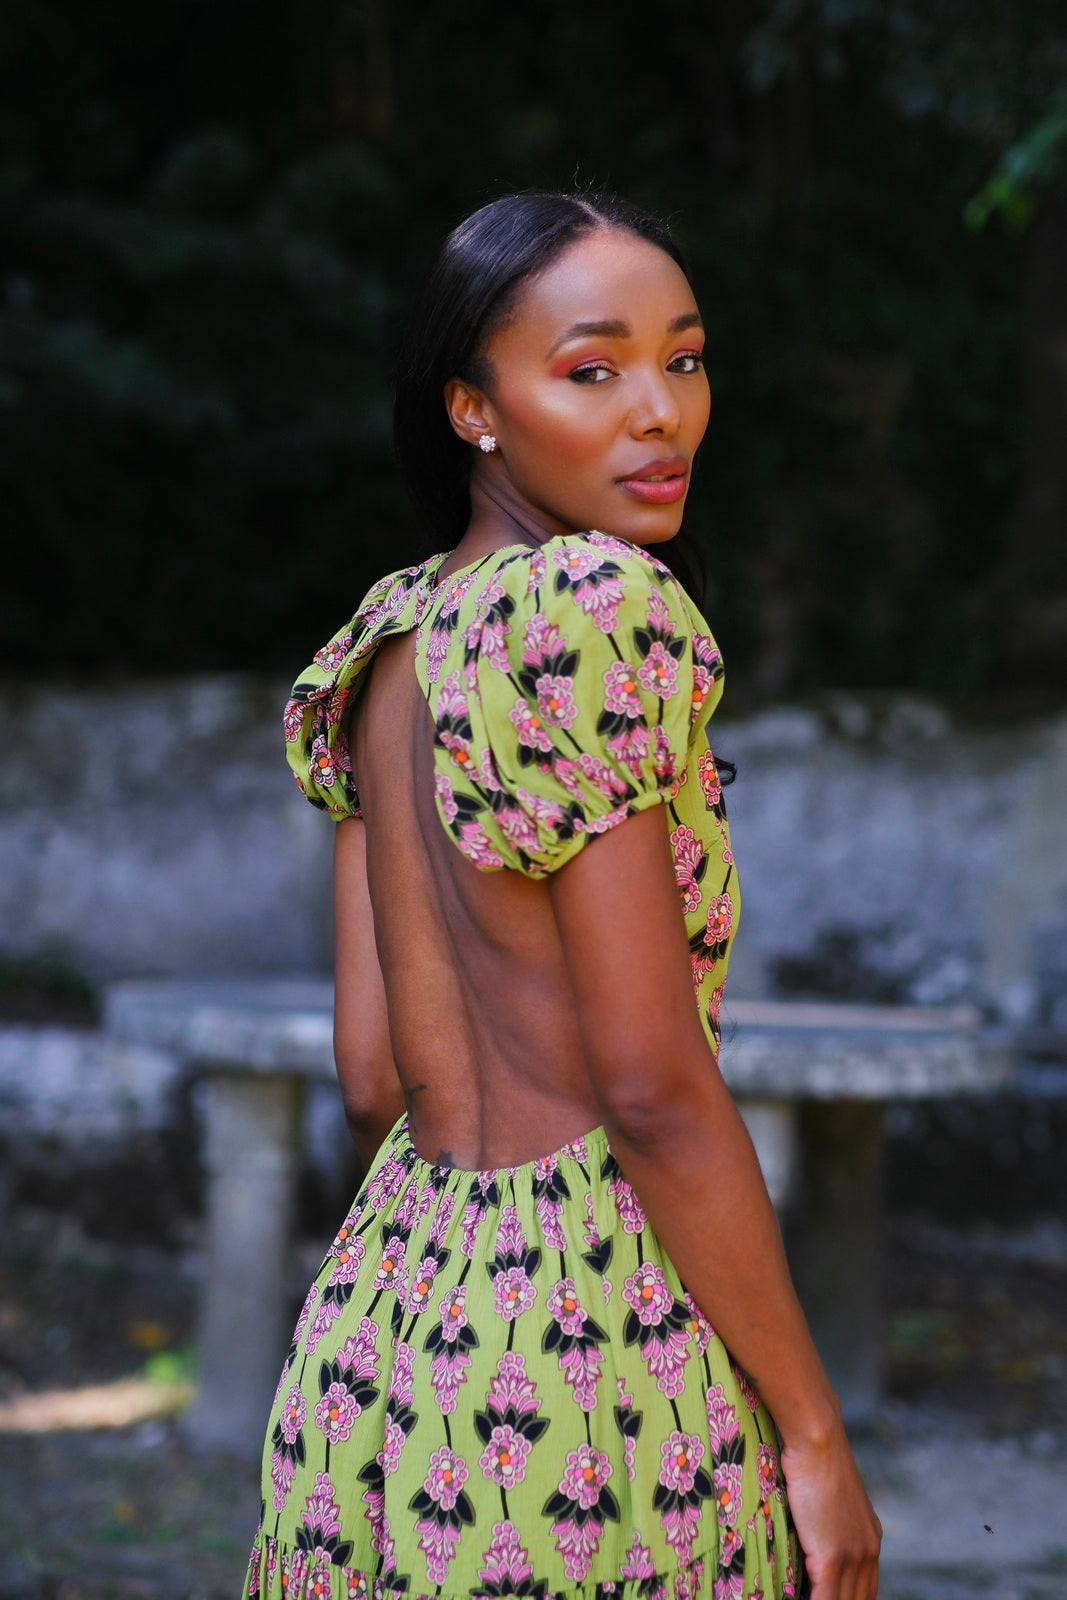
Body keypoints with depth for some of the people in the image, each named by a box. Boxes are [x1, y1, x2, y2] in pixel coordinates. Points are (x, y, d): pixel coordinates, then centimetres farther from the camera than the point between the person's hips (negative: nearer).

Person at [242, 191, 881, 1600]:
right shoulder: (593, 611, -16)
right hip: (599, 1344, -8)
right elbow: (653, 1089, -18)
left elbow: (377, 1072, 9)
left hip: (383, 1319, 8)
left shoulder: (385, 641, 8)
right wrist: (815, 1432, -12)